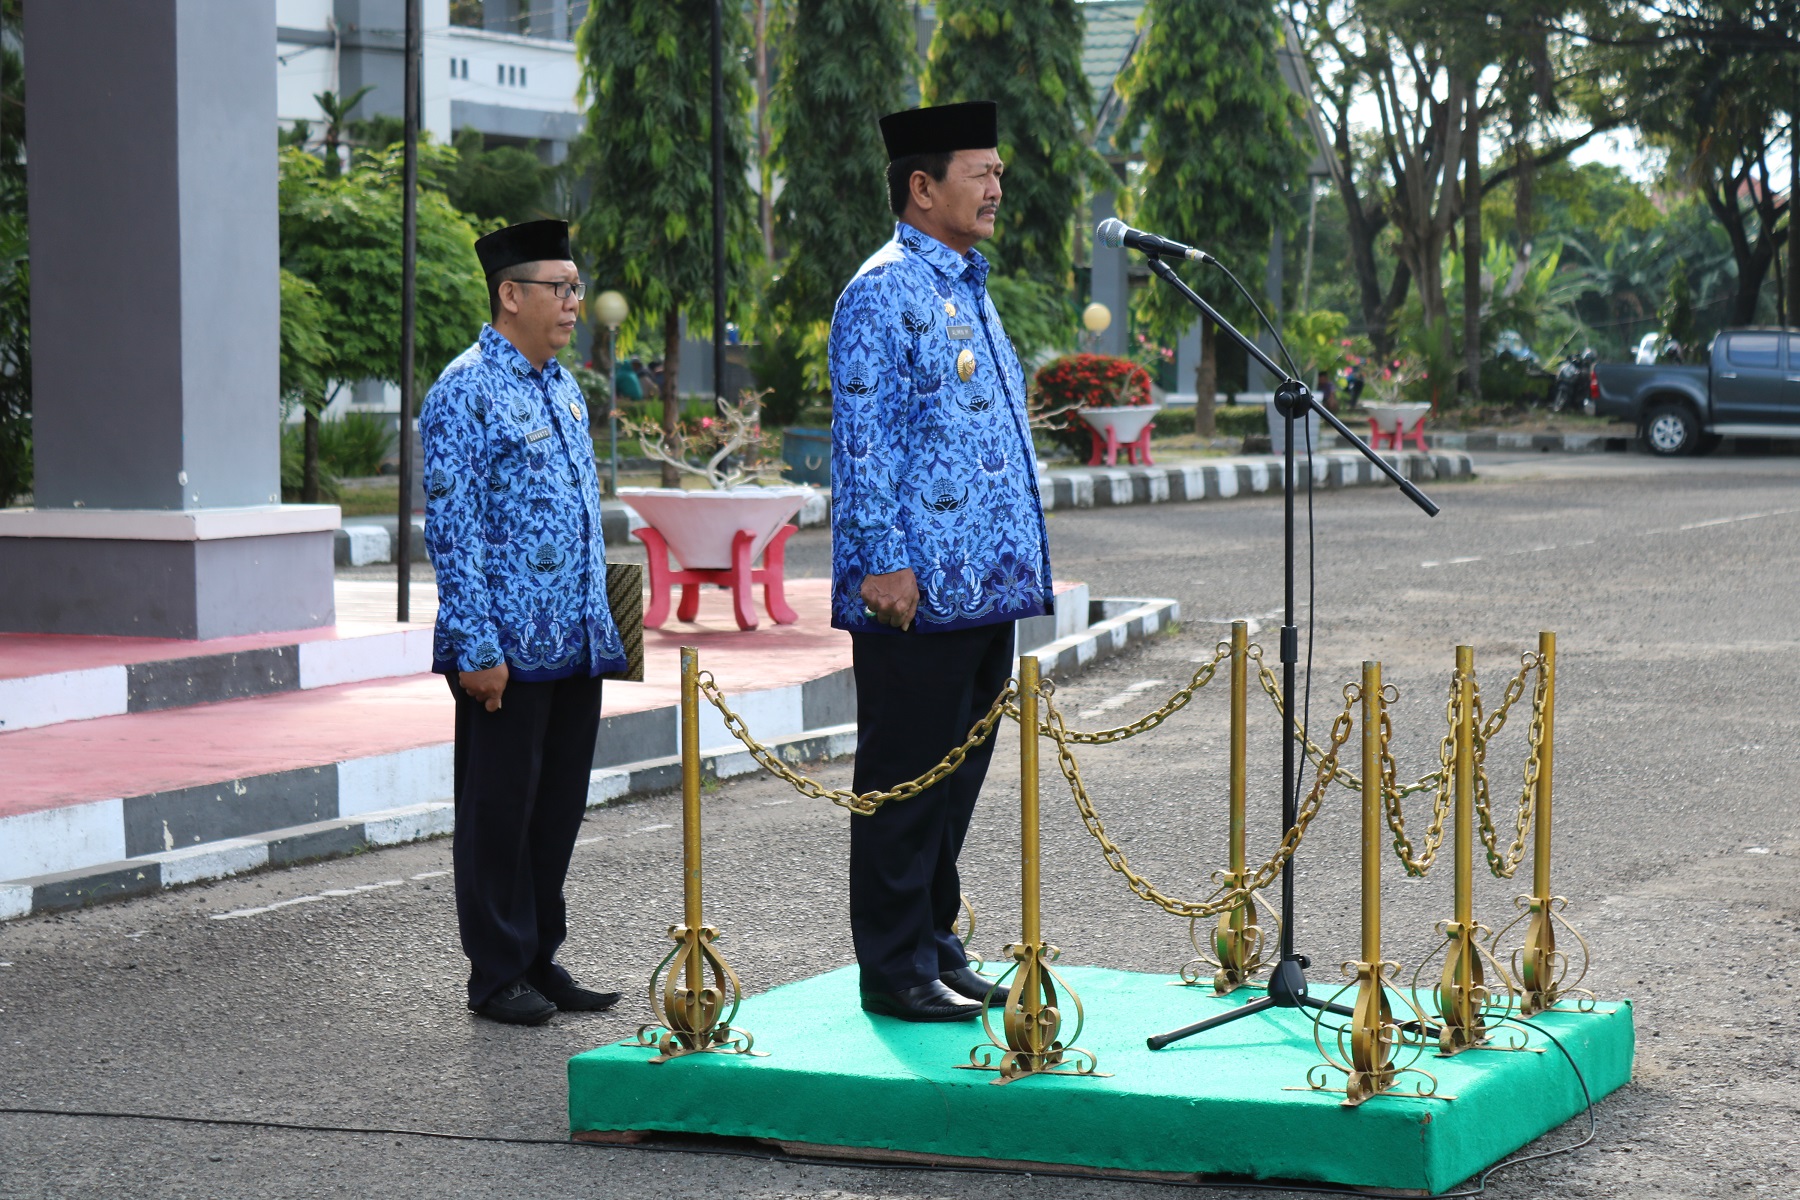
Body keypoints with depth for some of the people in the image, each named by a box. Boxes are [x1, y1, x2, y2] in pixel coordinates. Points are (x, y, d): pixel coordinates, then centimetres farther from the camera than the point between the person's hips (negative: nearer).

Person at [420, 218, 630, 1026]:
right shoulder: (466, 391, -10)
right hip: (508, 650, -8)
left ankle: (540, 959, 22)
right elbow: (452, 528, -14)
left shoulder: (563, 389, 15)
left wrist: (603, 627, 18)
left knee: (559, 807, 12)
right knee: (499, 810, 1)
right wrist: (477, 648, -18)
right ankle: (498, 974, 10)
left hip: (576, 647, 8)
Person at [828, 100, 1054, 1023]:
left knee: (956, 775, 14)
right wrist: (884, 563, -21)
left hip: (986, 589, 9)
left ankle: (933, 944, 23)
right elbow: (863, 435, -16)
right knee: (905, 781, -3)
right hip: (918, 593, -9)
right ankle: (895, 971, 3)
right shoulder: (884, 291, -10)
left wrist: (1022, 562, 21)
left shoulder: (969, 291, 18)